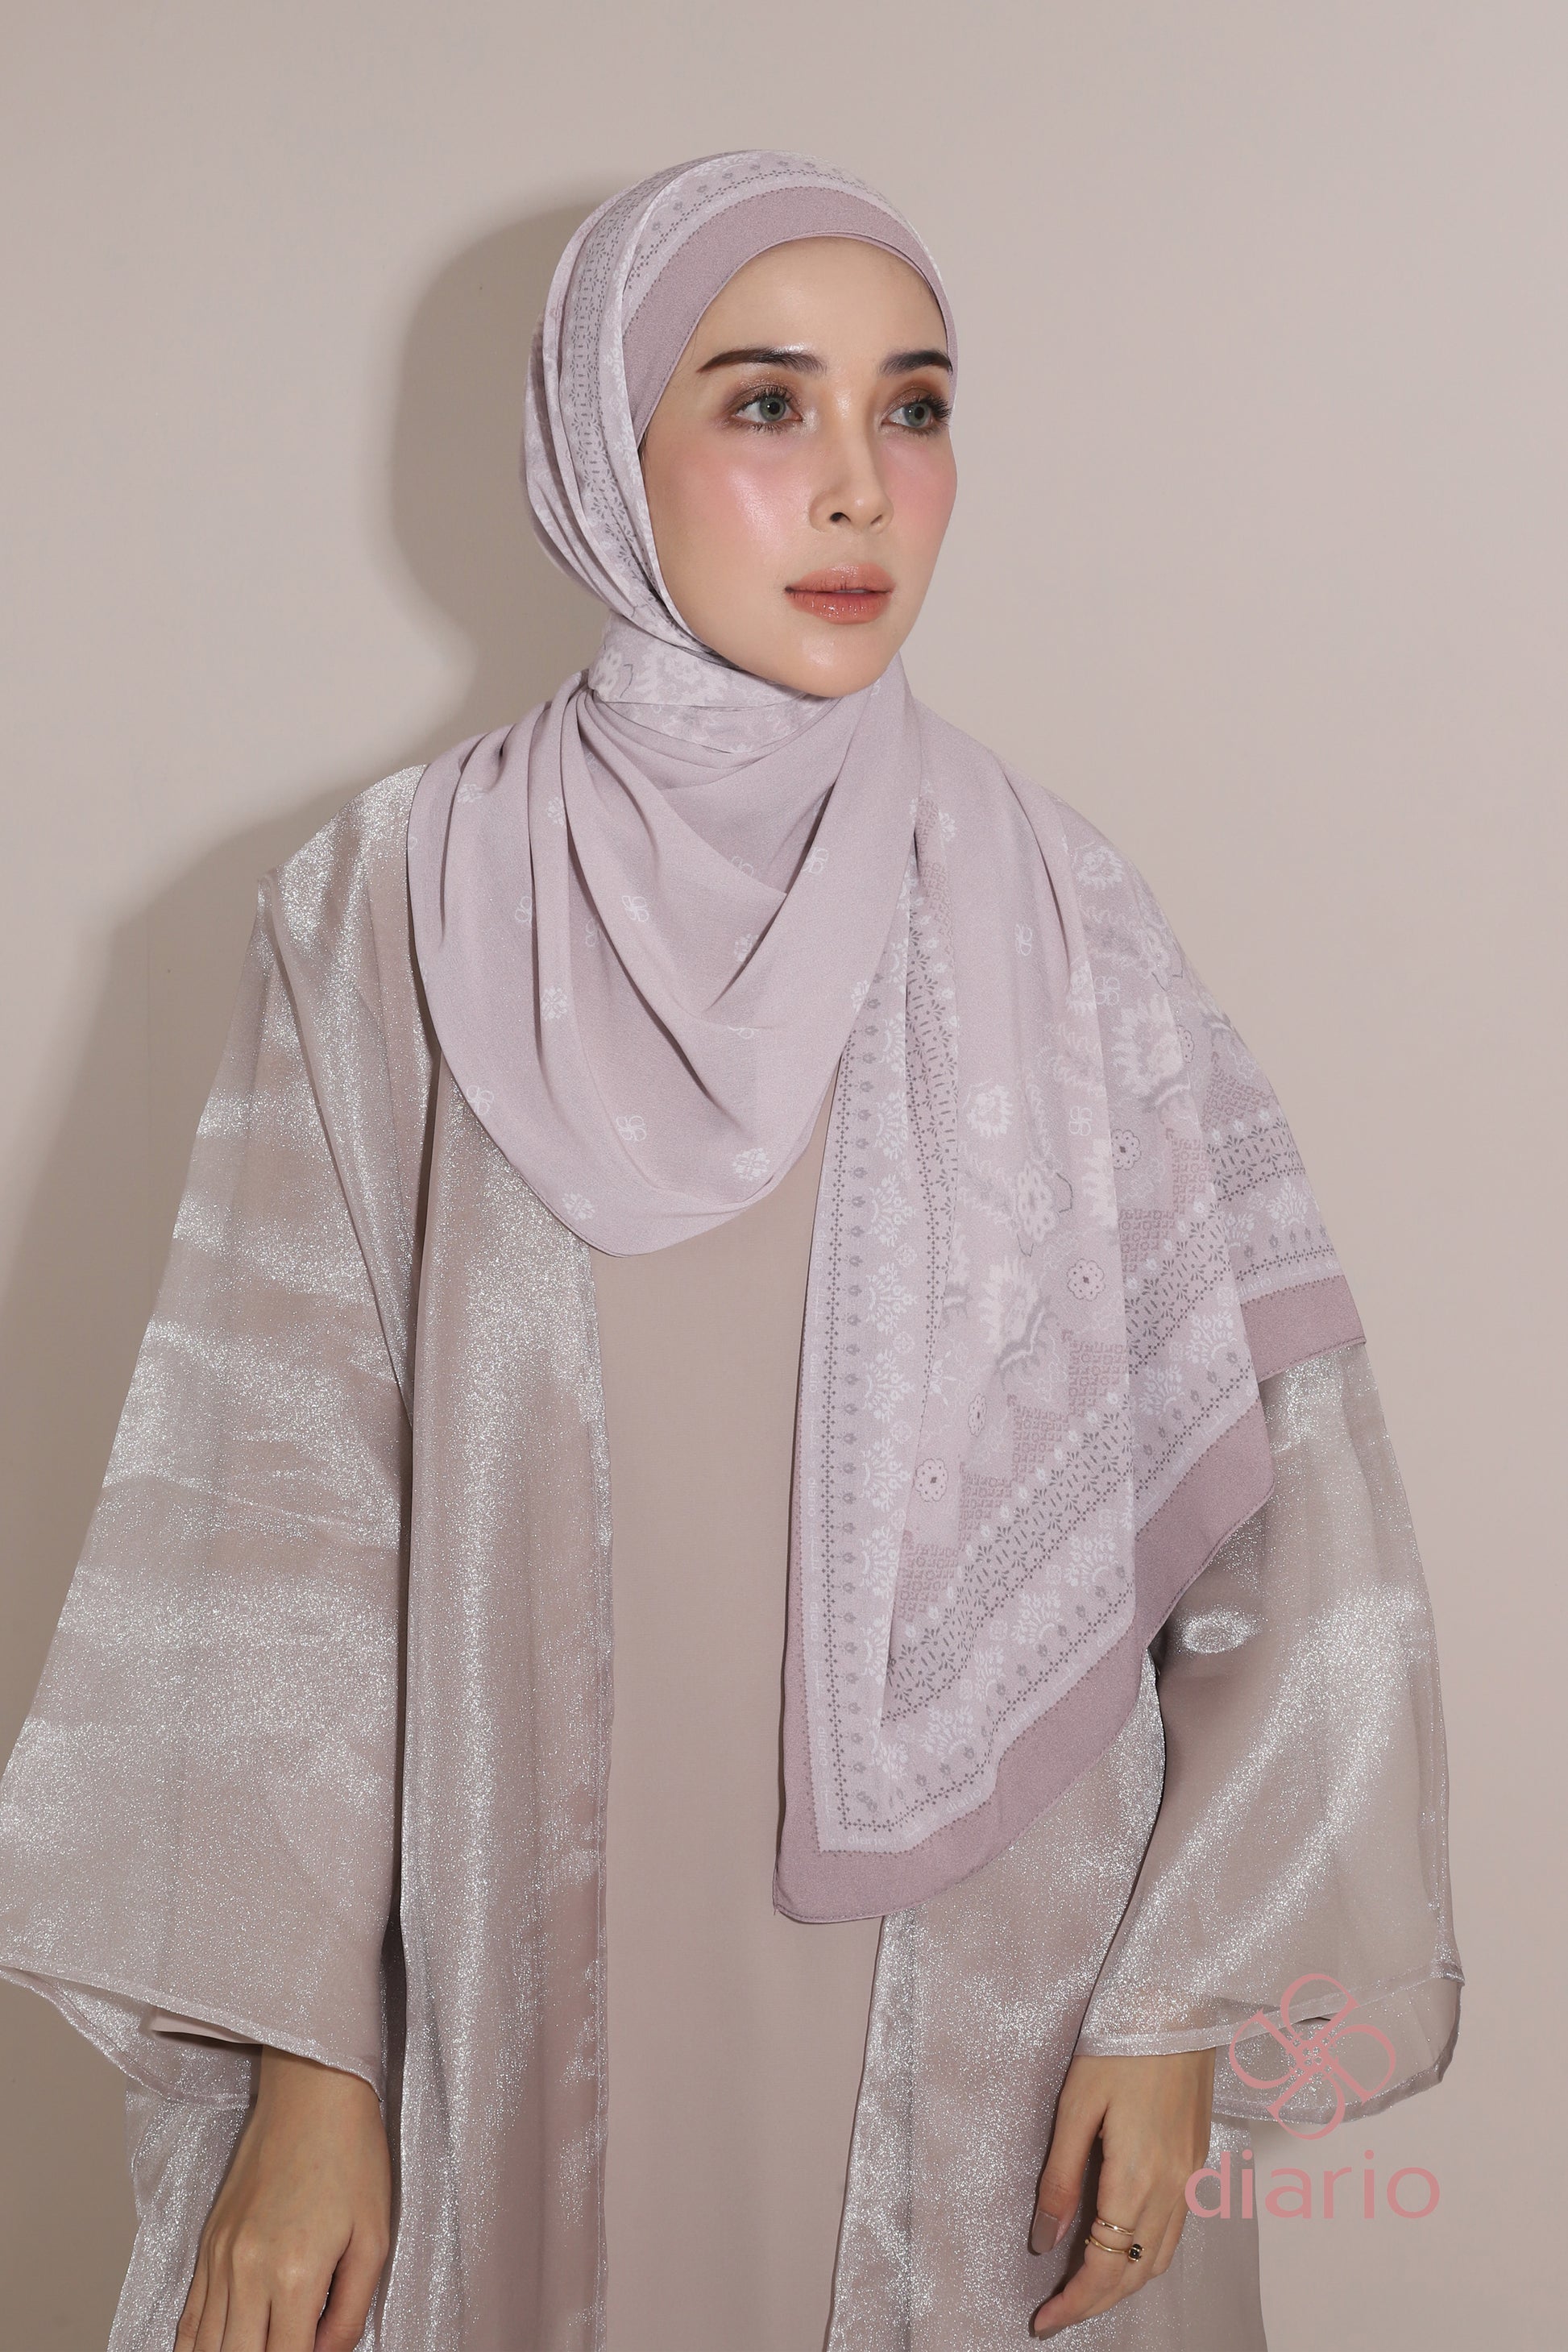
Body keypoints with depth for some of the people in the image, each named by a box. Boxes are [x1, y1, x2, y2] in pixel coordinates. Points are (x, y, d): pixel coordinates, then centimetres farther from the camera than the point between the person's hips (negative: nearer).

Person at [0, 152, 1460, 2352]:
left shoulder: (1051, 915, -4)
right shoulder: (393, 913, -5)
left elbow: (1264, 1489, -3)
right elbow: (283, 1494, -5)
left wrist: (1185, 2007, -6)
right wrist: (304, 2059, -7)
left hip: (984, 1983, 1)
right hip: (551, 1984, 0)